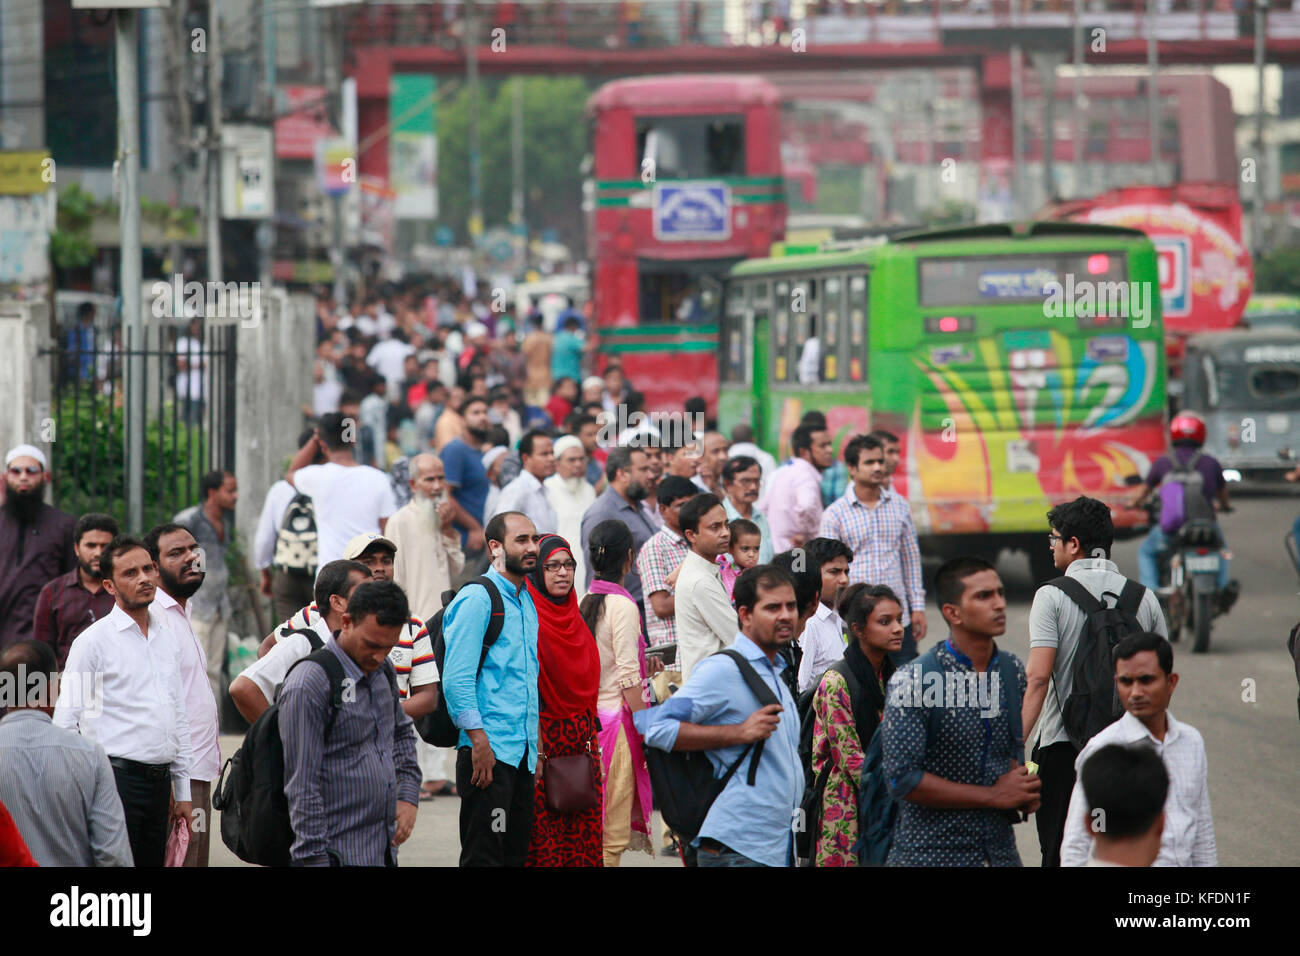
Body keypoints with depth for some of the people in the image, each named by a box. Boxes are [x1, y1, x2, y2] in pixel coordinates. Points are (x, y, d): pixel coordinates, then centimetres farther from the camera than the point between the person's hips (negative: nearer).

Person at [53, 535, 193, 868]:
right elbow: (65, 722, -5)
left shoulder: (167, 638, 16)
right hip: (117, 777, -6)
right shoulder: (94, 640, -4)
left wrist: (183, 792, 18)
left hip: (159, 778, 6)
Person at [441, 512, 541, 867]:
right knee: (484, 855, -9)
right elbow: (456, 678, -15)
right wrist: (478, 740, -20)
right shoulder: (477, 599, -9)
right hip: (489, 753, -8)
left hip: (523, 754, 8)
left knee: (517, 853, 9)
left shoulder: (527, 602, 18)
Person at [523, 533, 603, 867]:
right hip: (545, 736, -7)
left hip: (581, 738, 7)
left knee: (583, 833, 3)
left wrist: (591, 738, 13)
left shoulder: (575, 619, 14)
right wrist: (536, 751, -19)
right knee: (545, 838, -7)